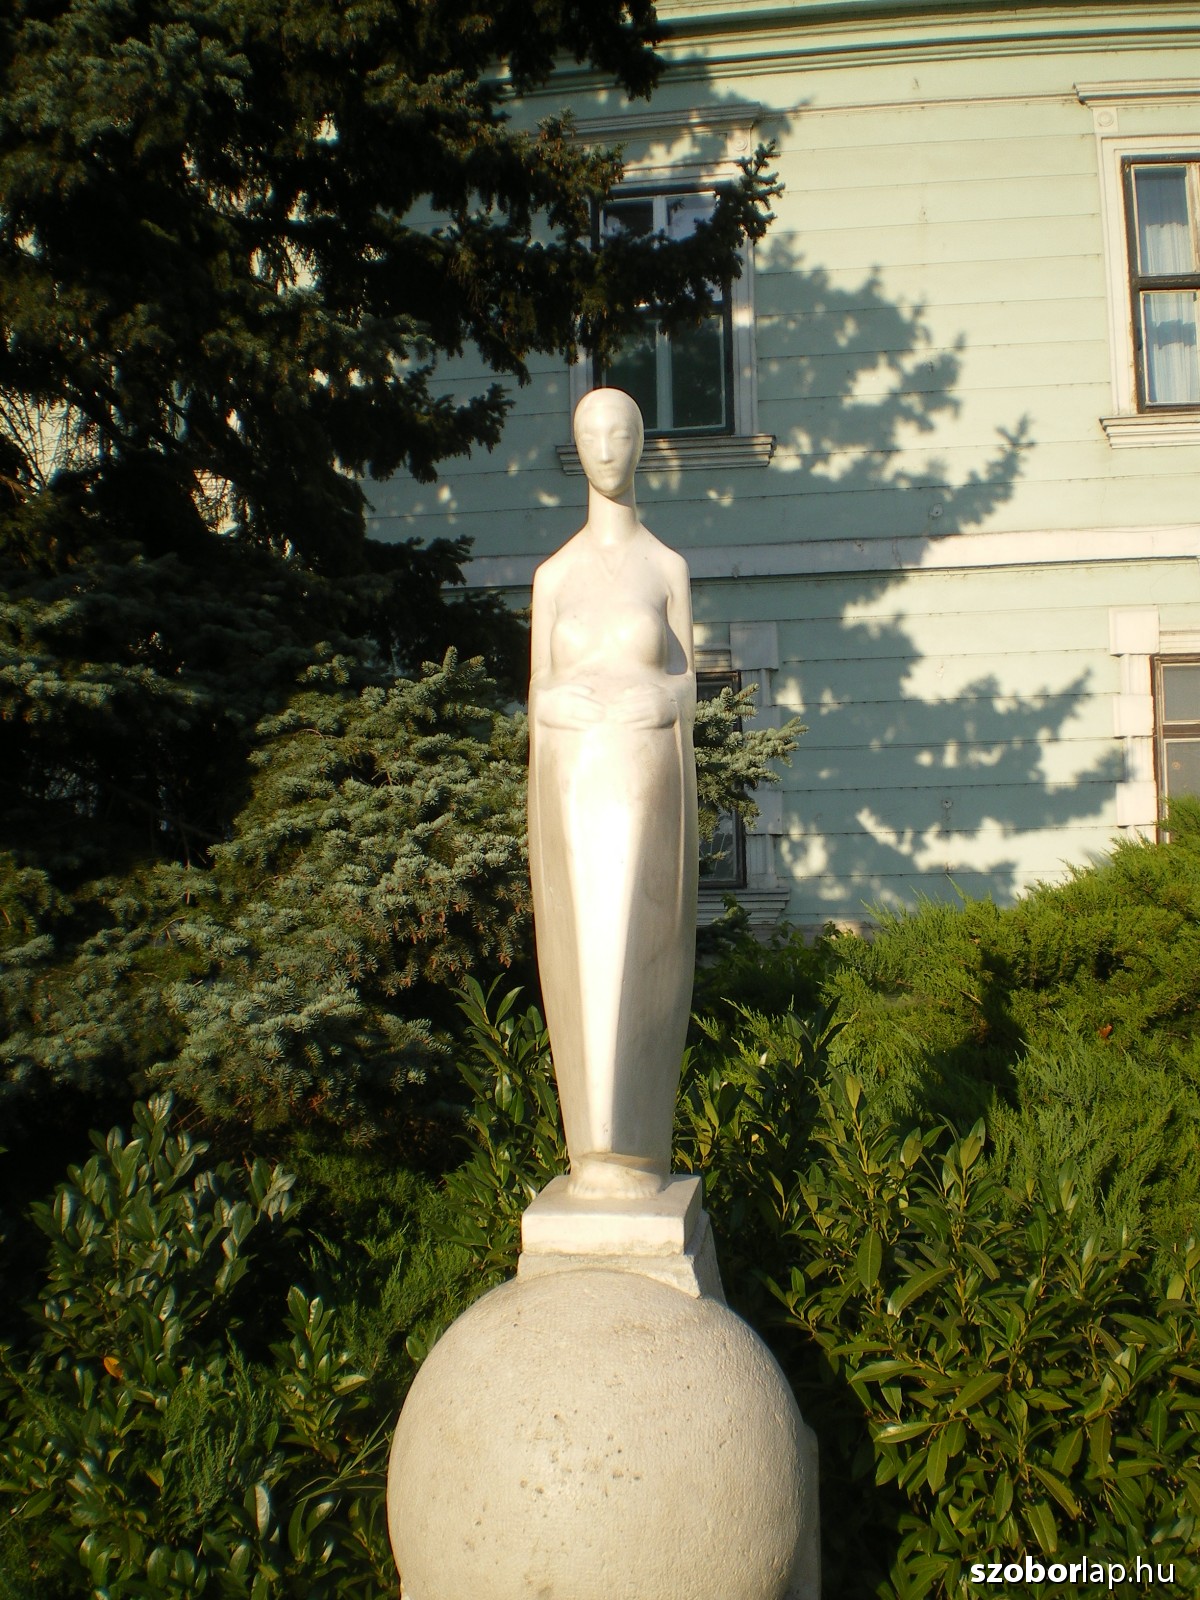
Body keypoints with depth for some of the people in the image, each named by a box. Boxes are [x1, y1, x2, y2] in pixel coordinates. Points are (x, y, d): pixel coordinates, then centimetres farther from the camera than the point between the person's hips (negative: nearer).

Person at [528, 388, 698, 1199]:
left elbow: (687, 679, 8)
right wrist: (538, 811, 5)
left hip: (646, 781, -2)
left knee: (639, 963, -3)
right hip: (572, 777, 2)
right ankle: (595, 1153, 11)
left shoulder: (668, 566, 6)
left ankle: (638, 1152, 6)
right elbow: (540, 692, 10)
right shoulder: (554, 574, 10)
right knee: (580, 965, 2)